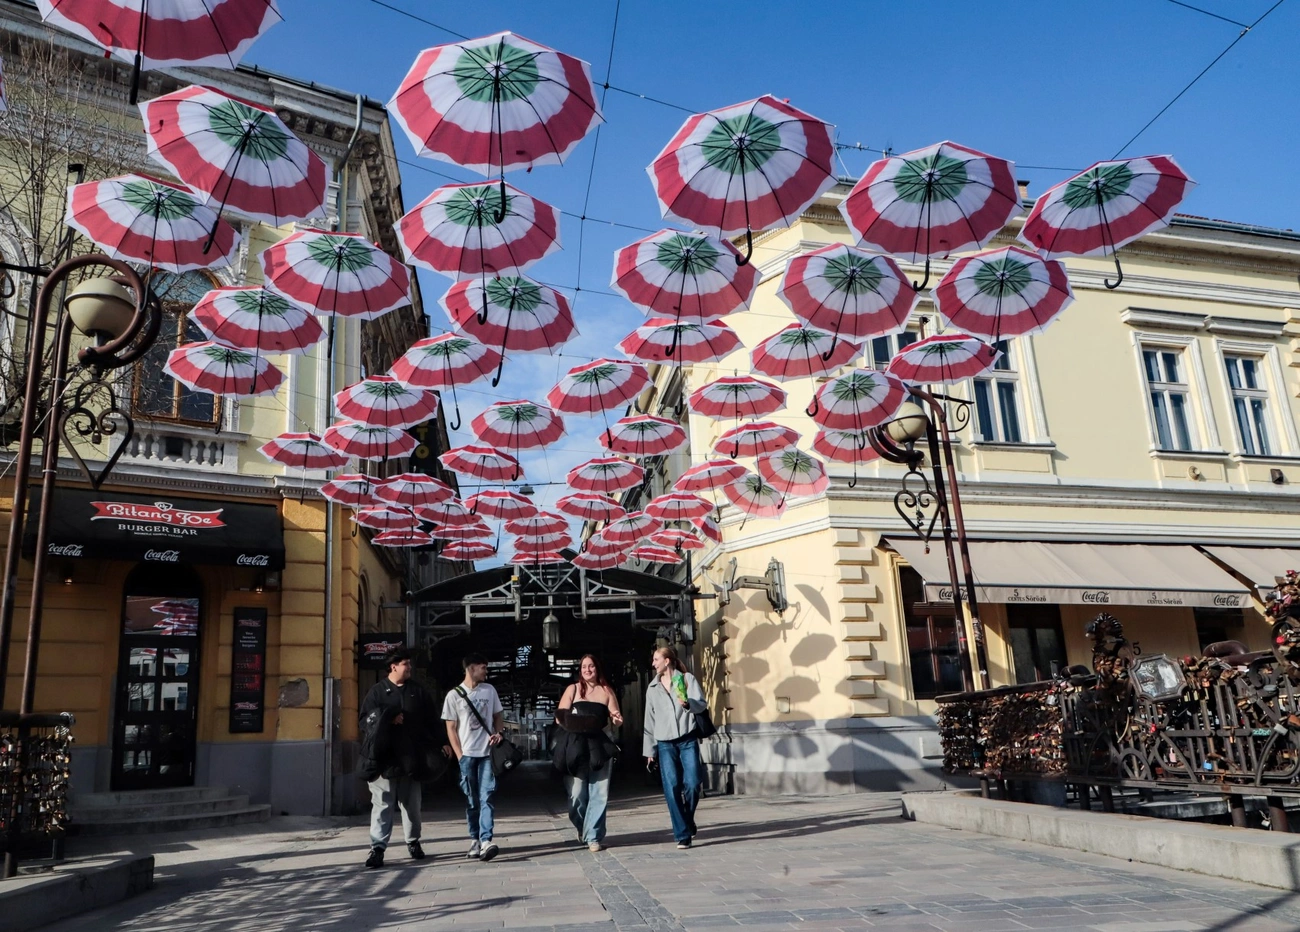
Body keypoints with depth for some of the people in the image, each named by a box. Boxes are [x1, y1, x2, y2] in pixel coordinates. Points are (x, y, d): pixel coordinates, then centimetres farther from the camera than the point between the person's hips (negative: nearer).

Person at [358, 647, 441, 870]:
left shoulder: (417, 691, 9)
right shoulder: (378, 691, 2)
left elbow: (432, 718, 11)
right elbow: (367, 718, -4)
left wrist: (427, 744, 2)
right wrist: (389, 718, -15)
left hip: (411, 757, 3)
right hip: (385, 758, -3)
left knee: (412, 804, 13)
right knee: (382, 804, -5)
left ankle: (413, 842, 27)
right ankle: (378, 847, -2)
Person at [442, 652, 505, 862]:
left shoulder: (490, 690, 7)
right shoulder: (454, 695, -1)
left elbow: (498, 715, 18)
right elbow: (451, 728, 1)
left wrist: (498, 732, -2)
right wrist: (459, 754, -5)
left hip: (487, 752, 1)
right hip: (467, 754, -1)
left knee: (486, 797, -7)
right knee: (471, 800, 6)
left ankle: (486, 841, -14)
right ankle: (475, 840, 15)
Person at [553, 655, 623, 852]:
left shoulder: (606, 691, 13)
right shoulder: (573, 689, 8)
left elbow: (615, 720, 11)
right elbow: (559, 718, 2)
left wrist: (617, 719, -13)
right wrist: (571, 722, -19)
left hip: (600, 746, 2)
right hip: (576, 746, -1)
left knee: (599, 794, -3)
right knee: (577, 794, -3)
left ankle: (593, 836, 6)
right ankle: (581, 828, 23)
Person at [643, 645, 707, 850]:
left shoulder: (687, 679, 2)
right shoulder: (652, 688, 12)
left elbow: (702, 704, -6)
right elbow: (650, 720, 15)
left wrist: (688, 703, -28)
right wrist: (649, 749, 14)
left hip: (688, 740, -2)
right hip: (665, 743, 2)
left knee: (692, 784, -7)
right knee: (672, 788, -6)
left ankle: (688, 822, 21)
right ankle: (682, 834, -1)